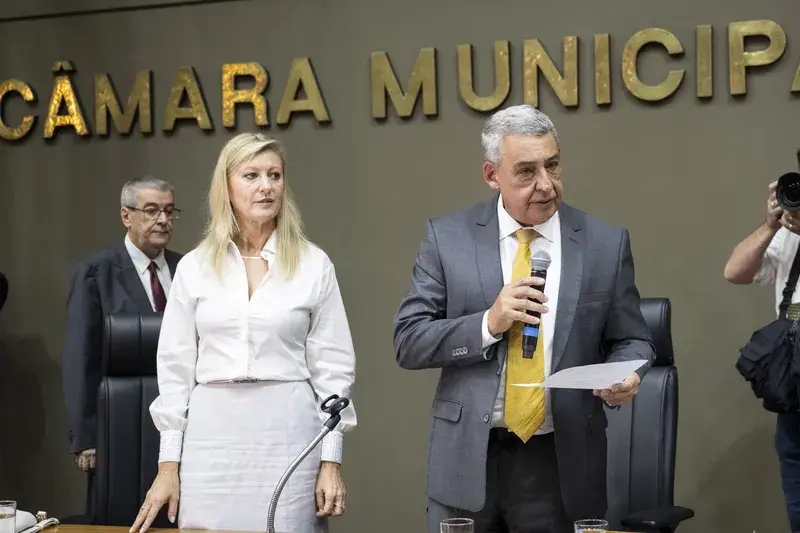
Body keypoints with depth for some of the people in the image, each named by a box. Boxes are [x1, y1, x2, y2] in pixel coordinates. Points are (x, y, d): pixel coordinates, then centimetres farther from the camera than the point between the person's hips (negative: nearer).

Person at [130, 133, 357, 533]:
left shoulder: (314, 264, 2)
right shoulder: (194, 267, 5)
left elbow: (332, 366, 2)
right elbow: (176, 367, 7)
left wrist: (331, 460, -3)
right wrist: (168, 463, 3)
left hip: (287, 435, -1)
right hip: (212, 436, 1)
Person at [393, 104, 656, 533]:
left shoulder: (606, 244, 2)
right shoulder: (447, 237, -1)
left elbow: (631, 341, 7)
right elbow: (408, 342, -3)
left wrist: (625, 378, -15)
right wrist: (487, 323, -17)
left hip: (561, 464, 1)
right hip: (466, 460, 0)